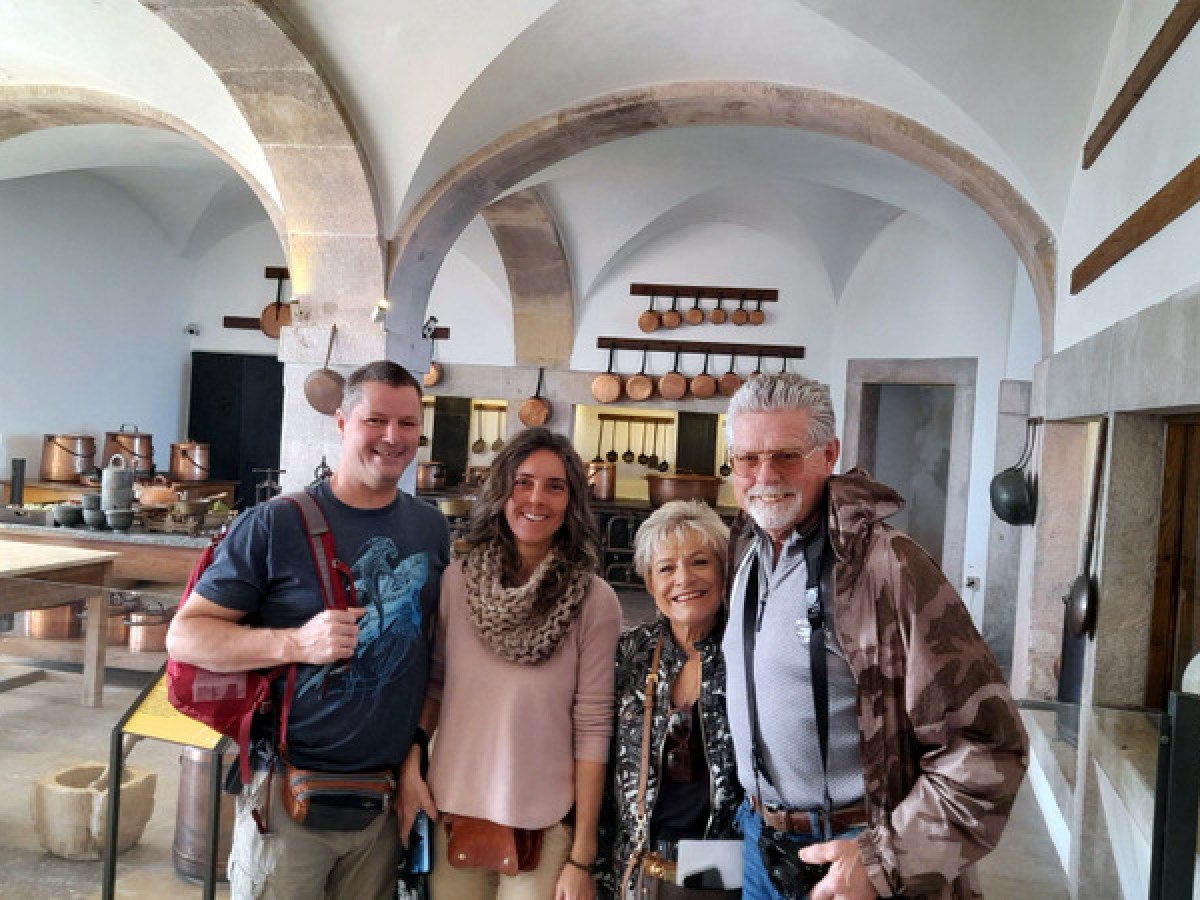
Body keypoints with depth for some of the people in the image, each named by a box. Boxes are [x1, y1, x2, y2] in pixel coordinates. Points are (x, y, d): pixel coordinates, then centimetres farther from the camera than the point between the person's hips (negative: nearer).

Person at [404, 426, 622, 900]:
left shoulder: (595, 601, -12)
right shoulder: (457, 579, -4)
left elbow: (592, 728, -10)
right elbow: (433, 684, 8)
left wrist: (581, 857, -8)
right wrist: (410, 760, -5)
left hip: (545, 824, -2)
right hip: (454, 812, 3)